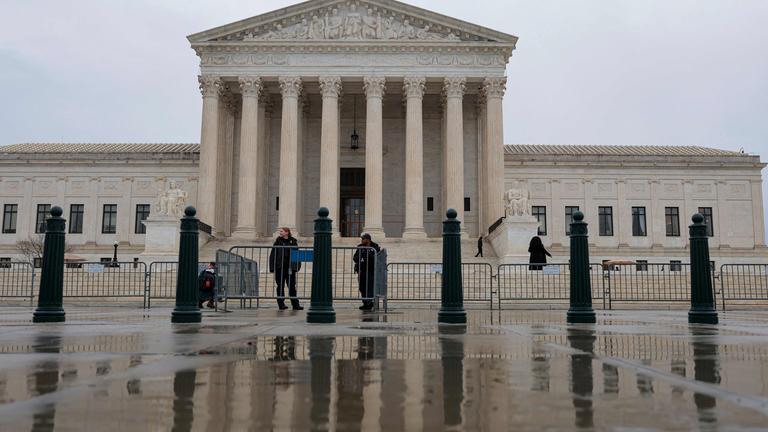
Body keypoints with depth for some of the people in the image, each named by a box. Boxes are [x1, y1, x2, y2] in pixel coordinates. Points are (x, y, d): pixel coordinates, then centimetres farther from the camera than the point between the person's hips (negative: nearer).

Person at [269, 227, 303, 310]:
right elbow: (273, 255, 0)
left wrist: (297, 266, -3)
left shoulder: (293, 242, 4)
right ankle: (281, 304, 12)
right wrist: (272, 268, -7)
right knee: (280, 286, 6)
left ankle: (295, 304, 7)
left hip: (290, 267, 0)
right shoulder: (278, 242, 3)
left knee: (292, 286, 3)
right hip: (280, 268, 0)